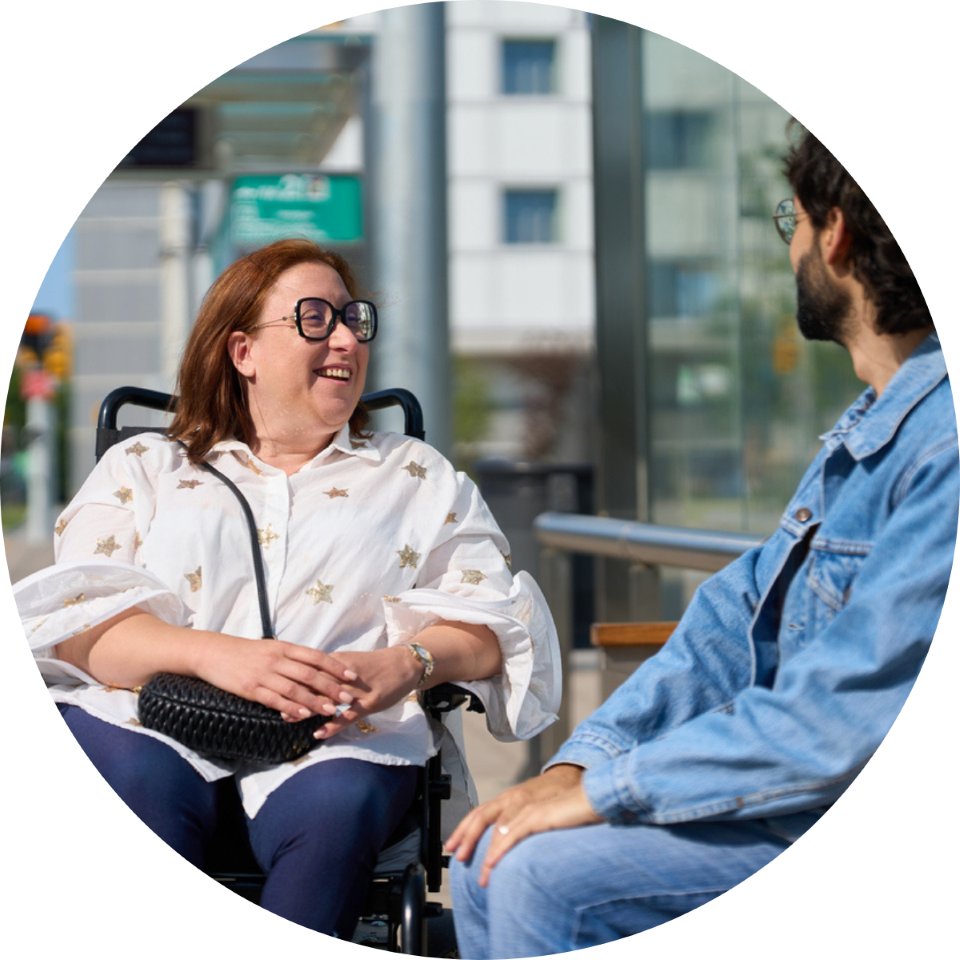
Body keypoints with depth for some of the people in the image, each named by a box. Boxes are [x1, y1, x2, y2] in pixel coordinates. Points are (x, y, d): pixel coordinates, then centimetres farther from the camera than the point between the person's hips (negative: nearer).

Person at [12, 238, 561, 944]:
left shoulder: (419, 478, 26)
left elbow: (493, 622, 12)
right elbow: (78, 618, 5)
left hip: (342, 732, 0)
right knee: (137, 782, -36)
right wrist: (212, 654, -15)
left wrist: (409, 664, -12)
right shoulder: (143, 469, 23)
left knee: (336, 804, -36)